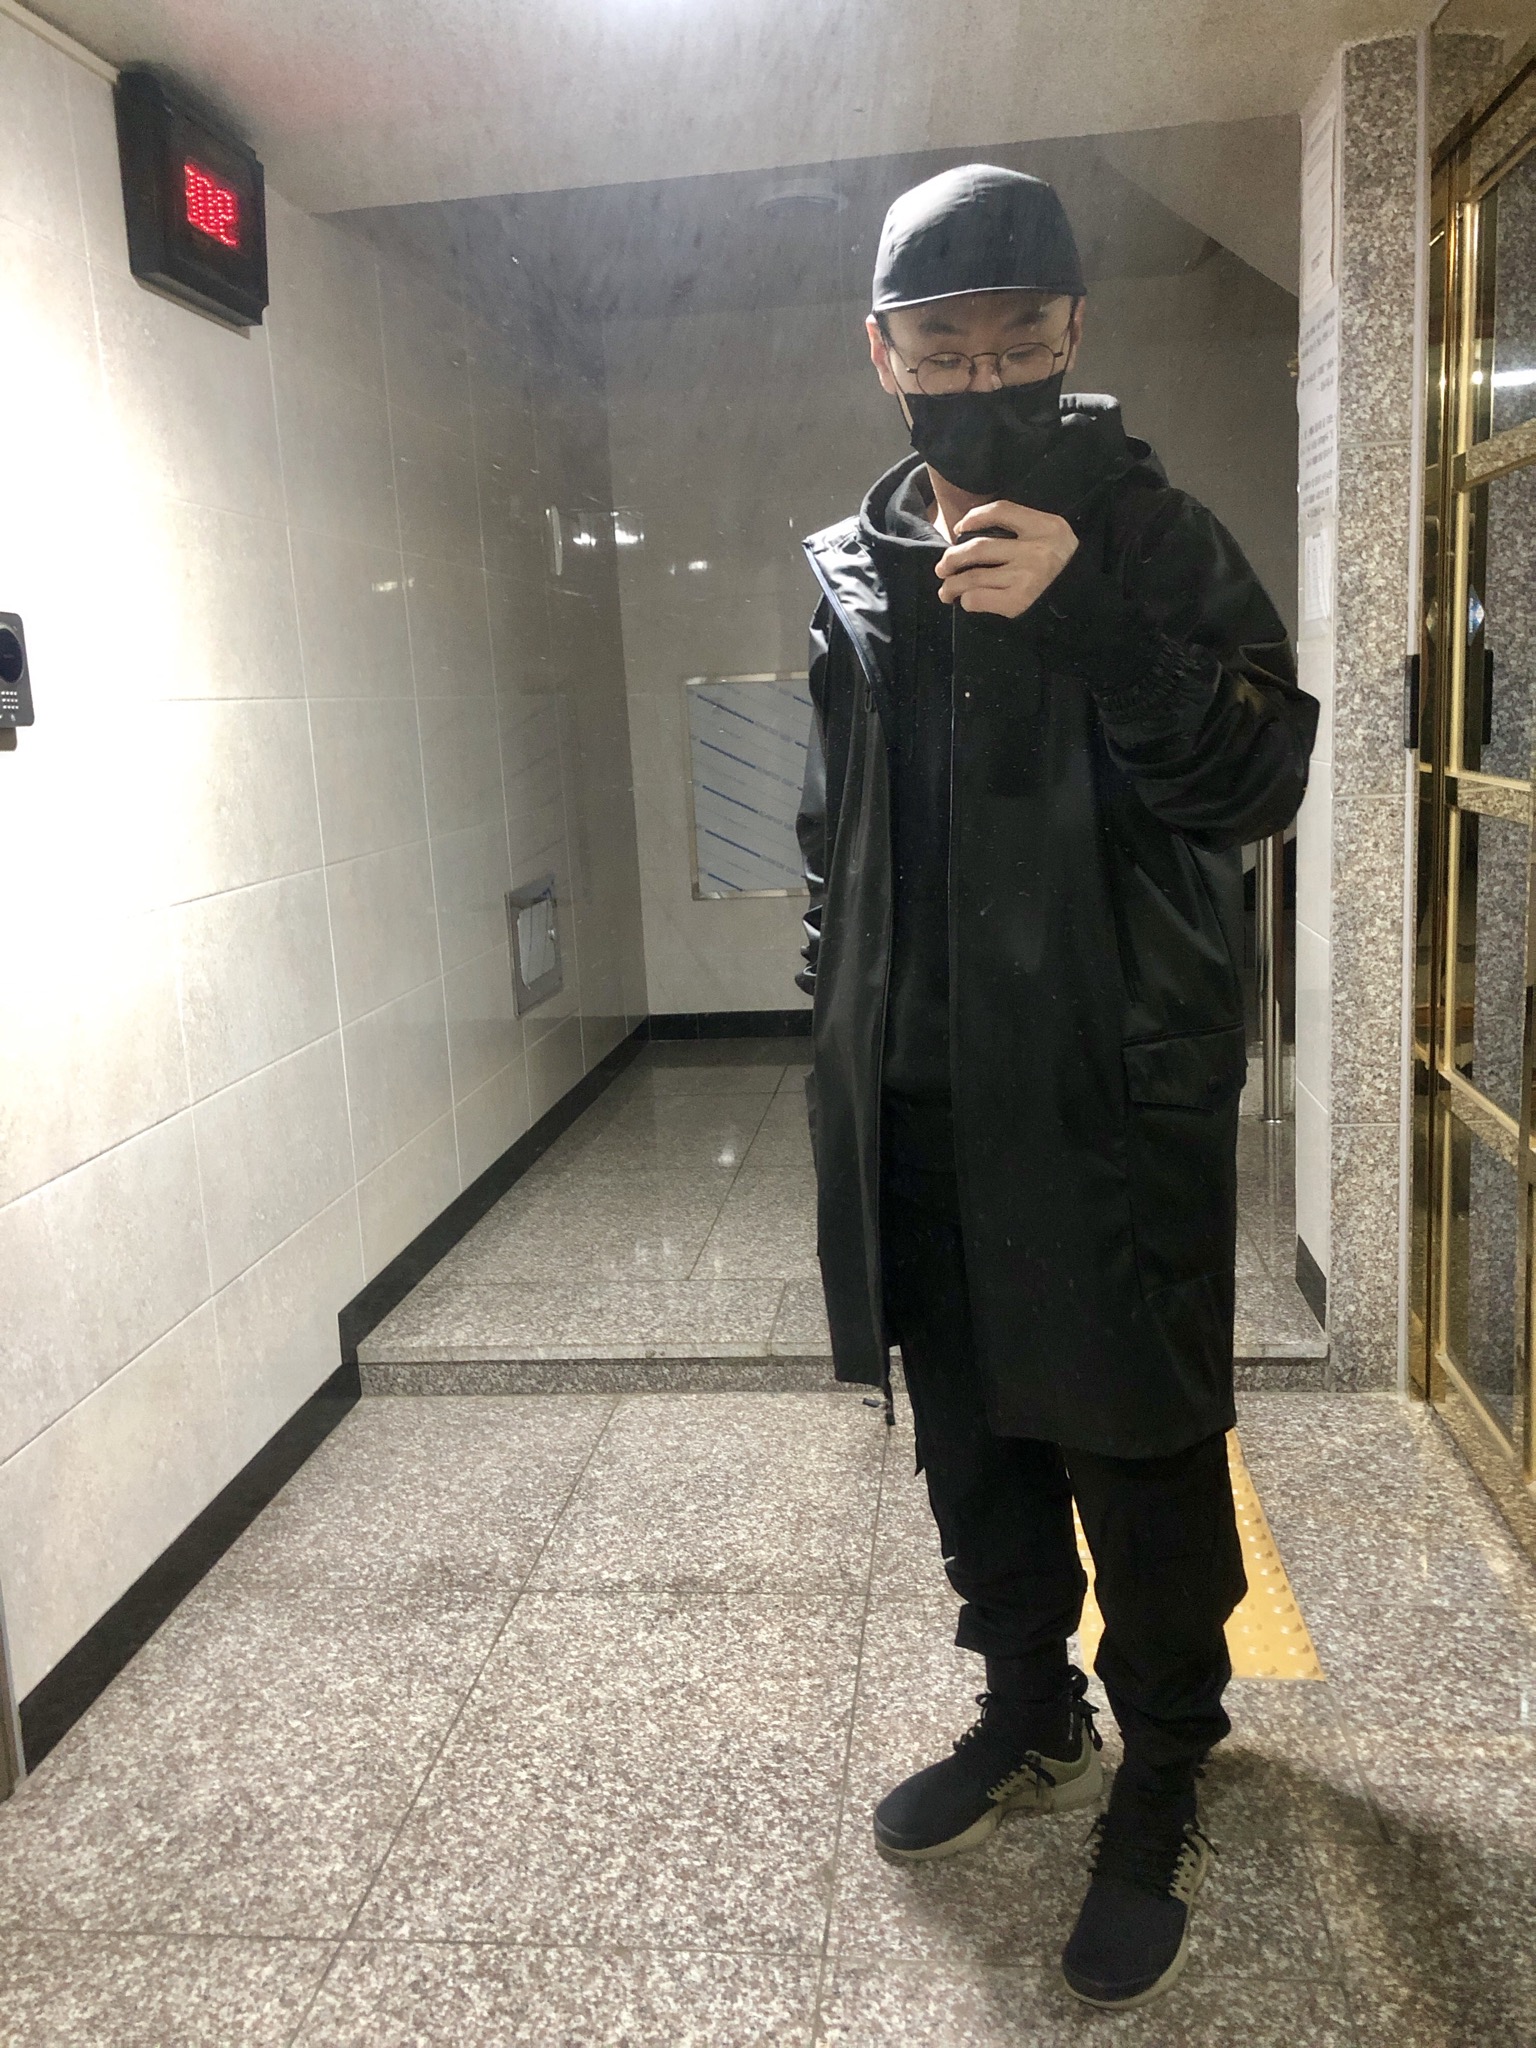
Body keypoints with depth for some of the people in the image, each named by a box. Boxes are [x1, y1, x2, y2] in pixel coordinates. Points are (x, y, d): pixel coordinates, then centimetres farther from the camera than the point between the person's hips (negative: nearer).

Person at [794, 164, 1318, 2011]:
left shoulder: (1149, 536, -4)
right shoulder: (850, 576, 9)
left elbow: (1259, 782, -13)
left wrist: (1085, 616, -25)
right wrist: (839, 1046, 15)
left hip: (1113, 1099, -4)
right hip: (919, 1102, 5)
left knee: (1140, 1459, 5)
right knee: (971, 1440, 17)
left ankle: (1157, 1799, 28)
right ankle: (1029, 1720, 40)